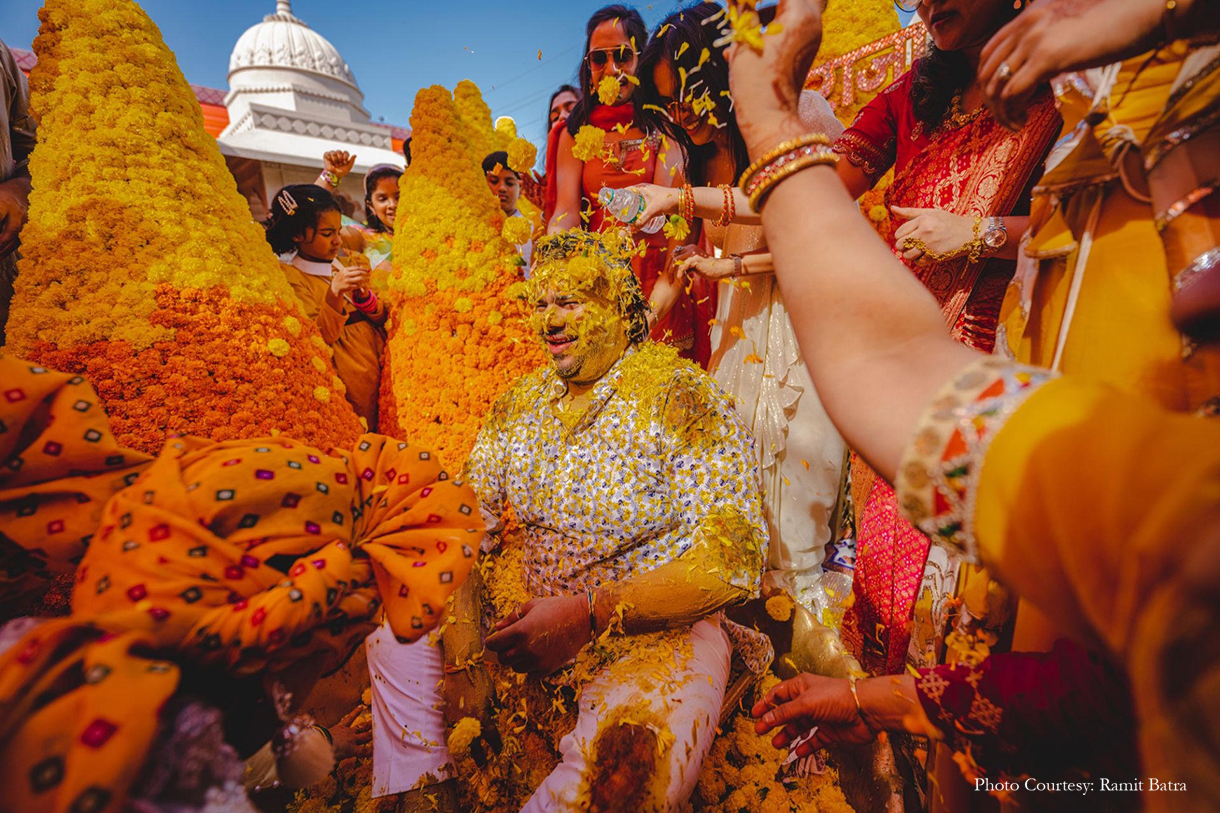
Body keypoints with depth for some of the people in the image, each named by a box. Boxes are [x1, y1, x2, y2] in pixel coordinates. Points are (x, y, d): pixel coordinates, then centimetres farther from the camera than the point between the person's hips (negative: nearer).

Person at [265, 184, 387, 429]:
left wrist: (363, 294, -7)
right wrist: (334, 294, -22)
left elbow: (380, 317, 11)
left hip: (379, 360, 5)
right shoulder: (292, 277, -2)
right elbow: (320, 337, -10)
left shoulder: (344, 267, 16)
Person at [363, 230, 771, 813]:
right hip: (531, 612, 6)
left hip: (656, 629, -5)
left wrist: (588, 614, -25)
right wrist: (462, 654, -10)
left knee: (632, 754, -33)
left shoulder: (682, 398, -15)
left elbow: (730, 561, -21)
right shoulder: (522, 402, 4)